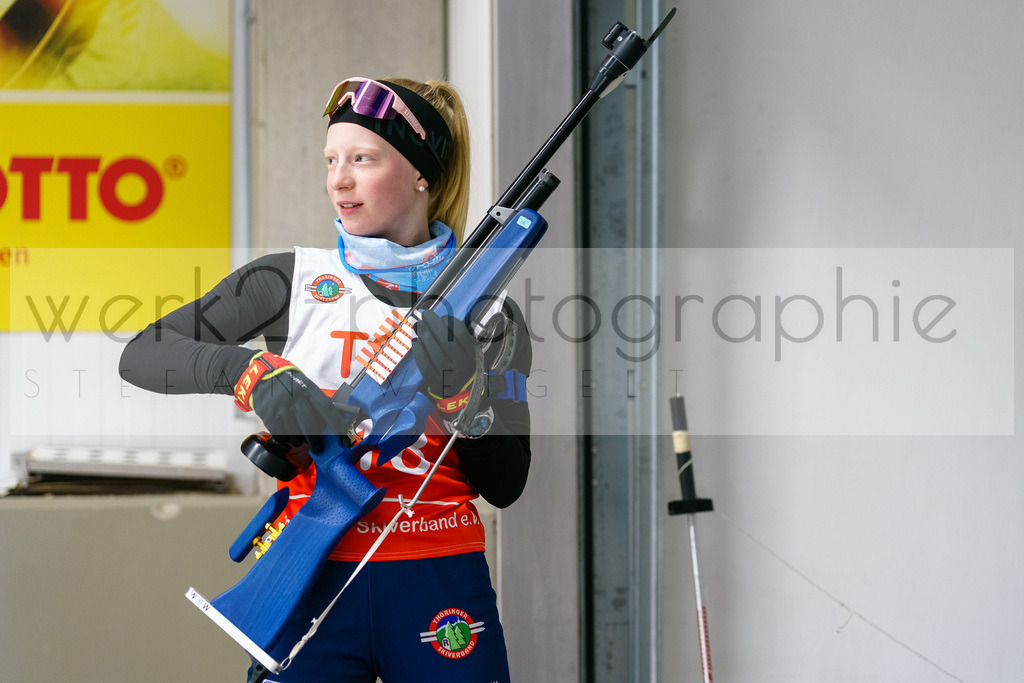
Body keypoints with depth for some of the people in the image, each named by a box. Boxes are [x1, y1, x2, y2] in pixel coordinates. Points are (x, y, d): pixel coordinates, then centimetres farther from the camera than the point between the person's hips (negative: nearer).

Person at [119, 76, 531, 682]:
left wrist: (459, 391, -16)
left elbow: (505, 487, 1)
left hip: (441, 588, 1)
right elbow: (141, 355, -3)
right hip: (316, 583, 0)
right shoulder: (294, 280, 4)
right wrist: (258, 374, -18)